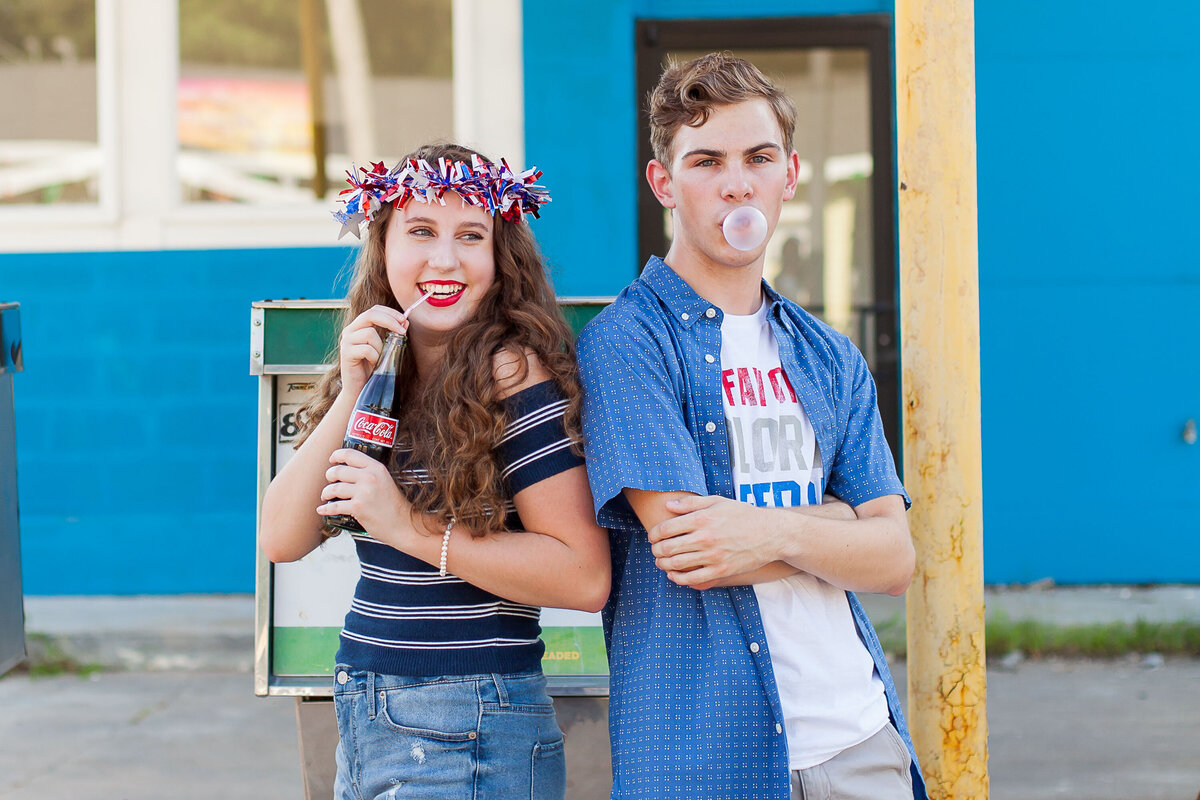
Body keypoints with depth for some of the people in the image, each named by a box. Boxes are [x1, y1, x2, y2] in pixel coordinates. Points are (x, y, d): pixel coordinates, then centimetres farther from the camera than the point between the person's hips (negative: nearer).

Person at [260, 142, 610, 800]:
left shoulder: (511, 374, -11)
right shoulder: (381, 377, 9)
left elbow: (585, 578, -17)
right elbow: (282, 541, 0)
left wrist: (411, 528, -18)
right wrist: (351, 396, -10)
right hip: (366, 722, 7)